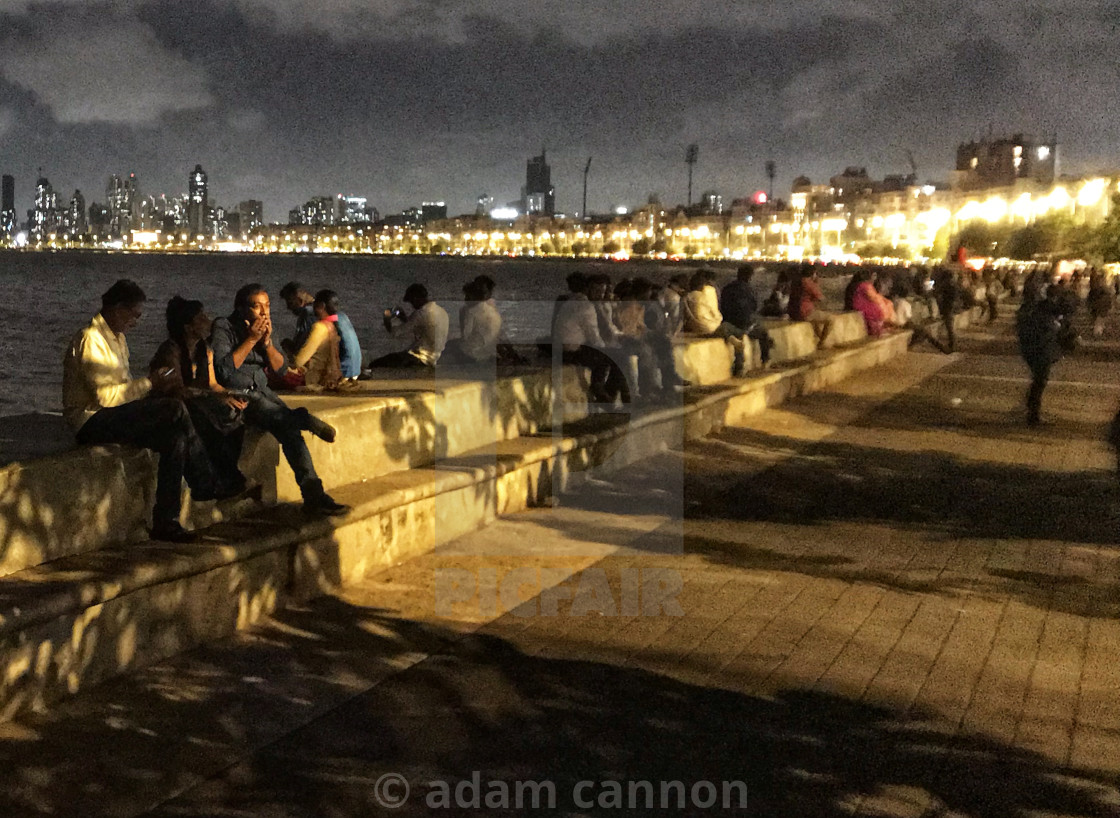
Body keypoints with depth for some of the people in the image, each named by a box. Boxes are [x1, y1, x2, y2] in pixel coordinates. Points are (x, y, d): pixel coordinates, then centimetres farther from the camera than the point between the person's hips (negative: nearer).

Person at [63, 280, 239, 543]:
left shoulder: (117, 338, 18)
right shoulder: (91, 340, -15)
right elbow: (106, 396, -23)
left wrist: (156, 383, 1)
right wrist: (149, 383, -16)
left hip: (113, 418, 10)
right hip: (91, 420, -10)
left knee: (175, 437, -12)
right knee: (175, 410, -24)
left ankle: (165, 522, -10)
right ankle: (207, 487, -14)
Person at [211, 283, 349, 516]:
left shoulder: (264, 328, 11)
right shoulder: (223, 329, -7)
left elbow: (280, 368, 10)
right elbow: (223, 370, -19)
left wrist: (267, 342, -8)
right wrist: (250, 340, -16)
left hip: (261, 390, 5)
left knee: (289, 430, -22)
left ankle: (313, 495, -25)